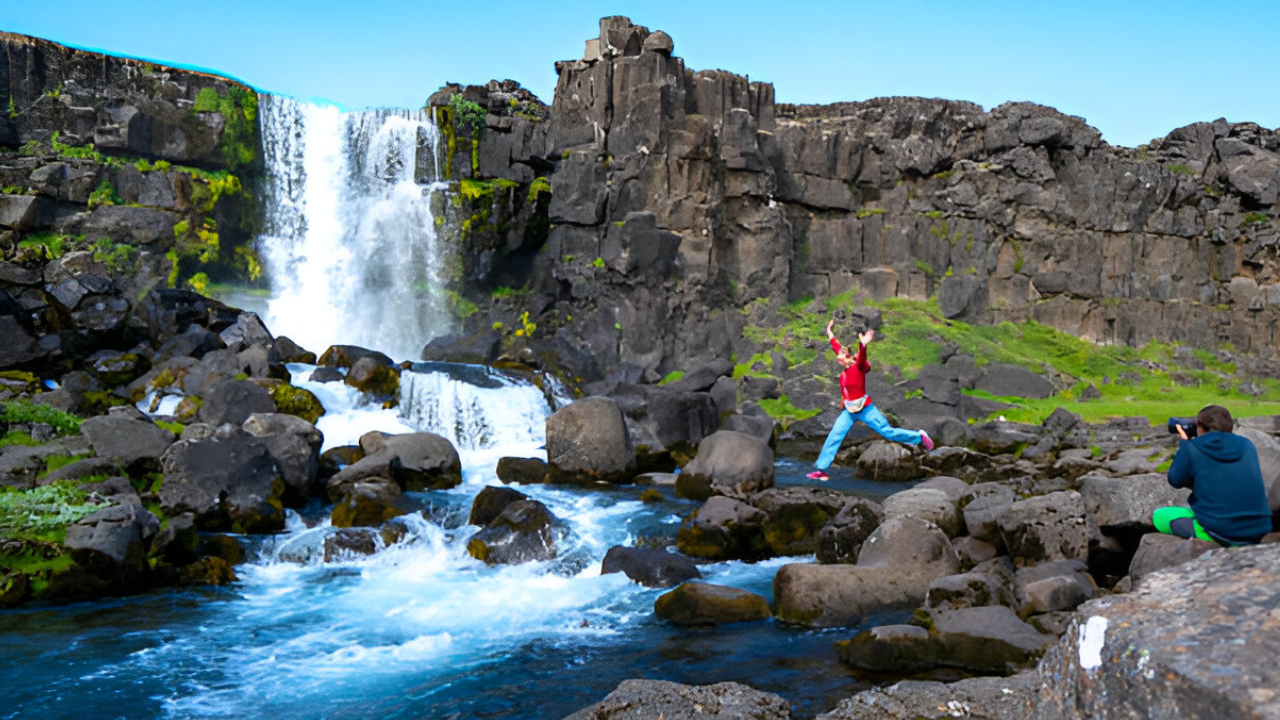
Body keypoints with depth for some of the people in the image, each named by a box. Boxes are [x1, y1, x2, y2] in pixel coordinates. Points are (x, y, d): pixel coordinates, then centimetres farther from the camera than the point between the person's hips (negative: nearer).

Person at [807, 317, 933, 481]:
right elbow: (836, 346, 19)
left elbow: (862, 358, -37)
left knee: (887, 431, -3)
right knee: (833, 437, 0)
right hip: (849, 411, 7)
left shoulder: (858, 367, -13)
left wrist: (863, 346, -57)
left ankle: (919, 437, 16)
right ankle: (821, 470, 3)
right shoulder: (845, 370, 5)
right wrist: (830, 333, 29)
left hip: (865, 409, -7)